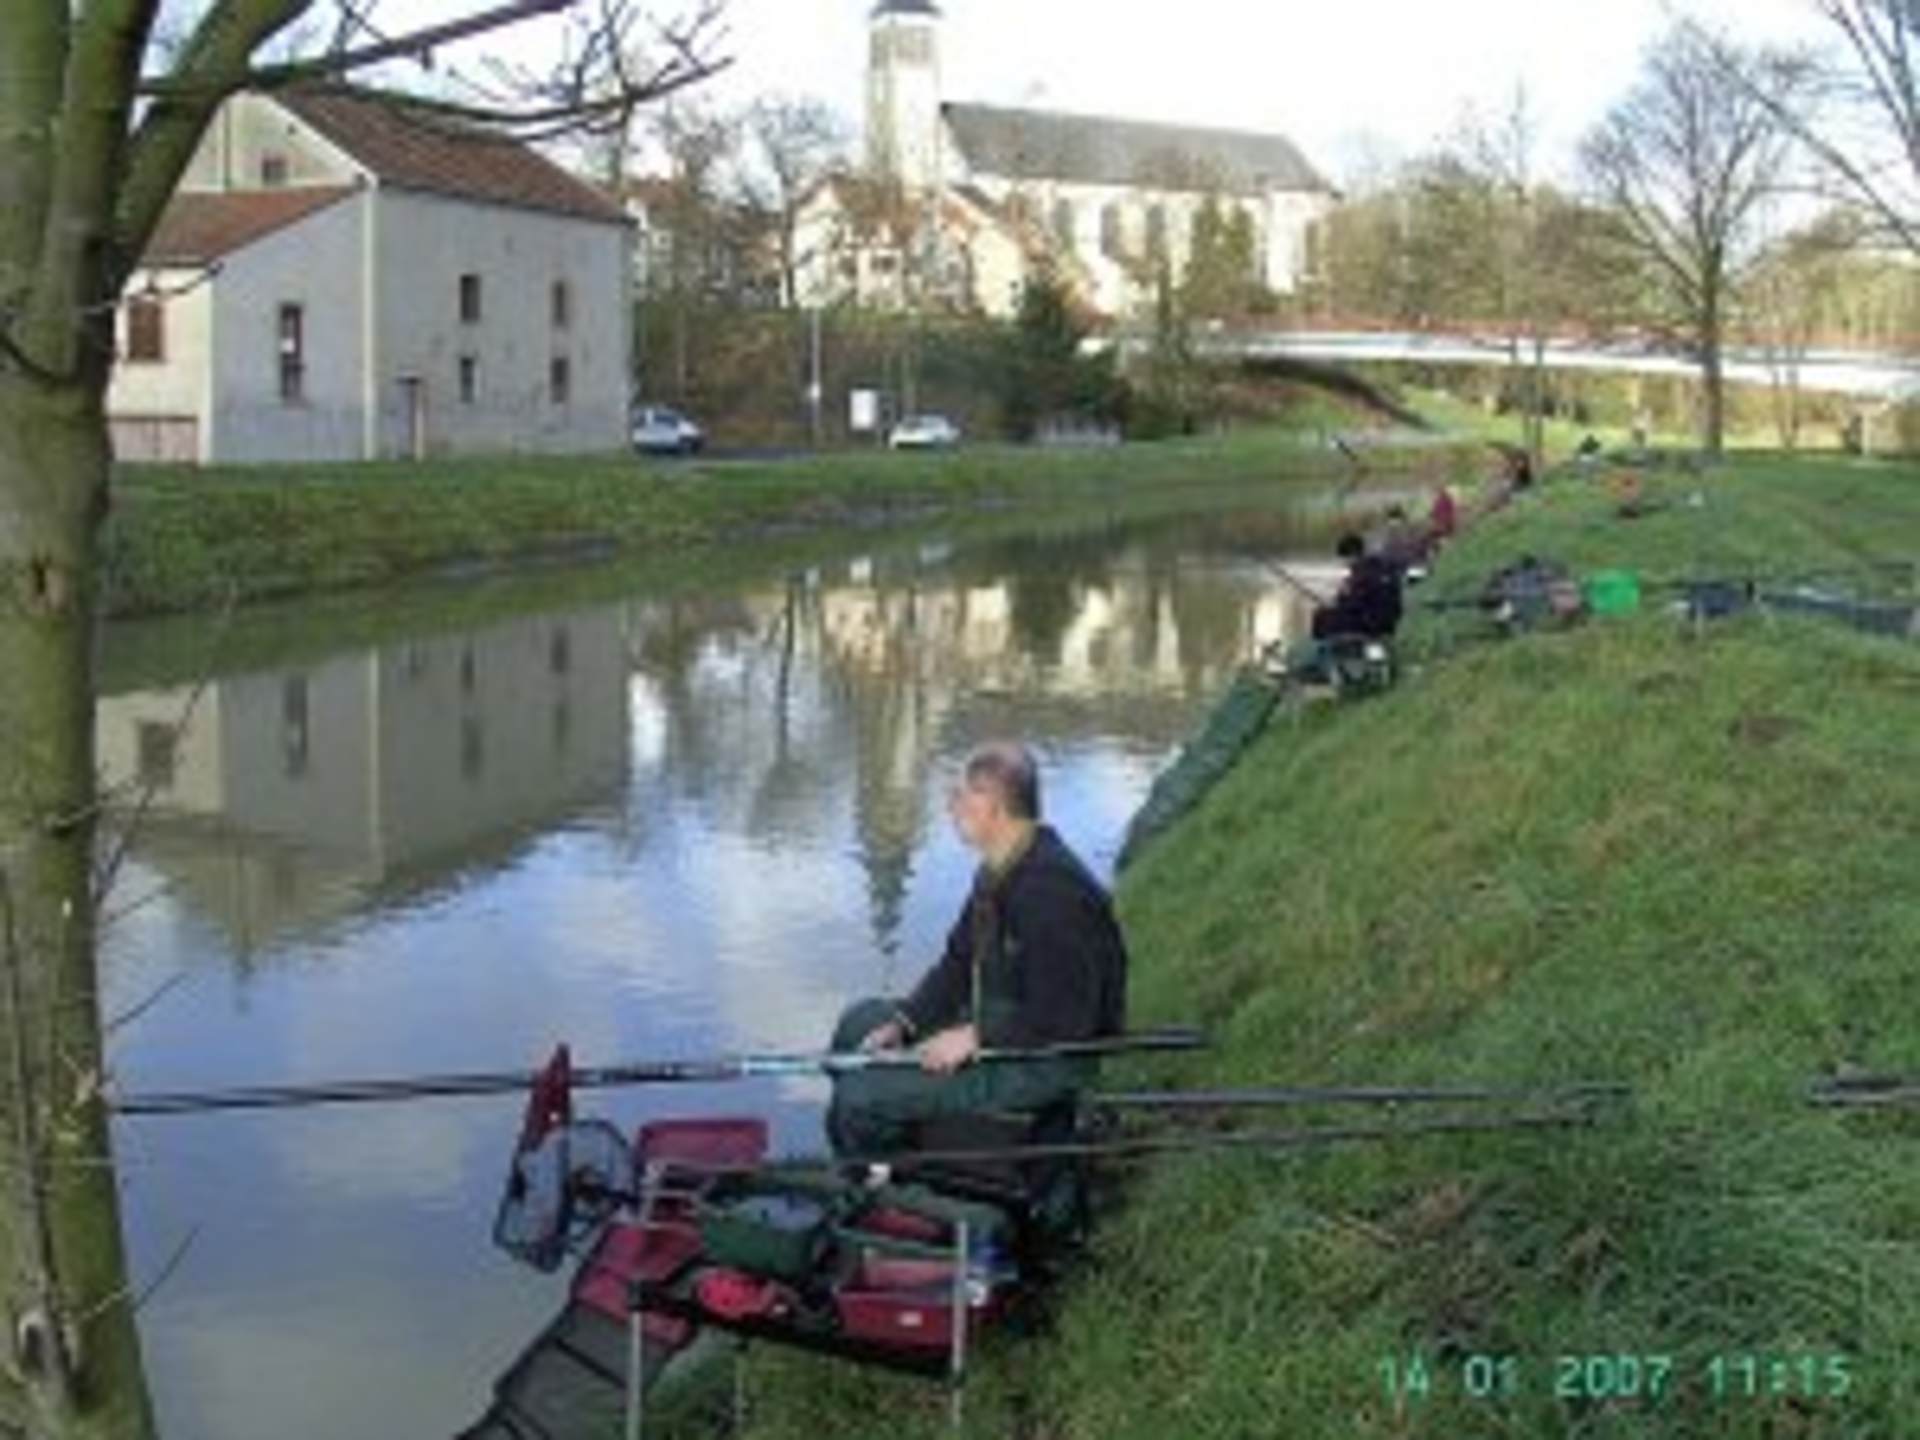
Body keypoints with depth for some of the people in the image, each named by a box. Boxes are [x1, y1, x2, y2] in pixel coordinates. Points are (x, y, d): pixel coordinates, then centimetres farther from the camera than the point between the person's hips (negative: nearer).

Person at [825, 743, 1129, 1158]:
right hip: (994, 1023, 11)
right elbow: (960, 963, 12)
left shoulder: (1049, 886, -27)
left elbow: (1061, 1018, -28)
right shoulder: (1001, 871, 5)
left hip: (1048, 1059, -11)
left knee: (861, 1094, -17)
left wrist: (975, 1037, -22)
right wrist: (903, 1022, -1)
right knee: (858, 1022, 17)